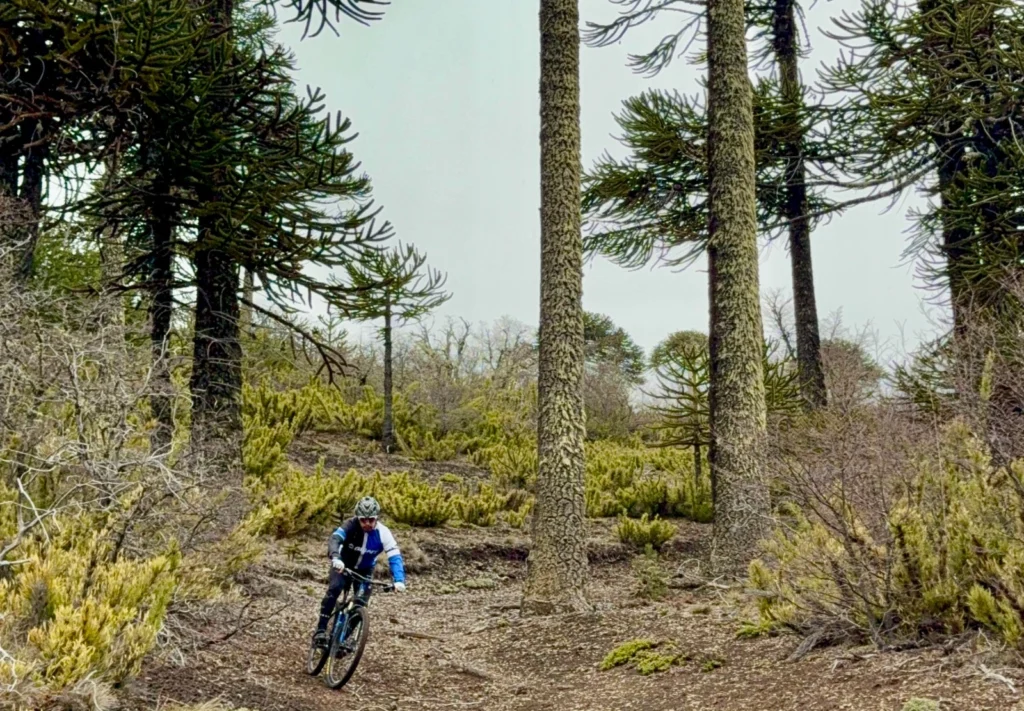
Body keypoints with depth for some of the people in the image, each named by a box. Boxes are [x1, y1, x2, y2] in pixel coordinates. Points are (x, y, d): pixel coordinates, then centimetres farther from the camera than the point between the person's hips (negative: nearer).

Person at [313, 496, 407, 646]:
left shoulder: (383, 533, -26)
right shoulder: (351, 525, -28)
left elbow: (395, 557, -32)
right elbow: (334, 539, -43)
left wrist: (399, 580, -48)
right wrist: (336, 558, -64)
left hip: (364, 570, 2)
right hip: (343, 564, -2)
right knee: (334, 590, -27)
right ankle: (321, 629, -19)